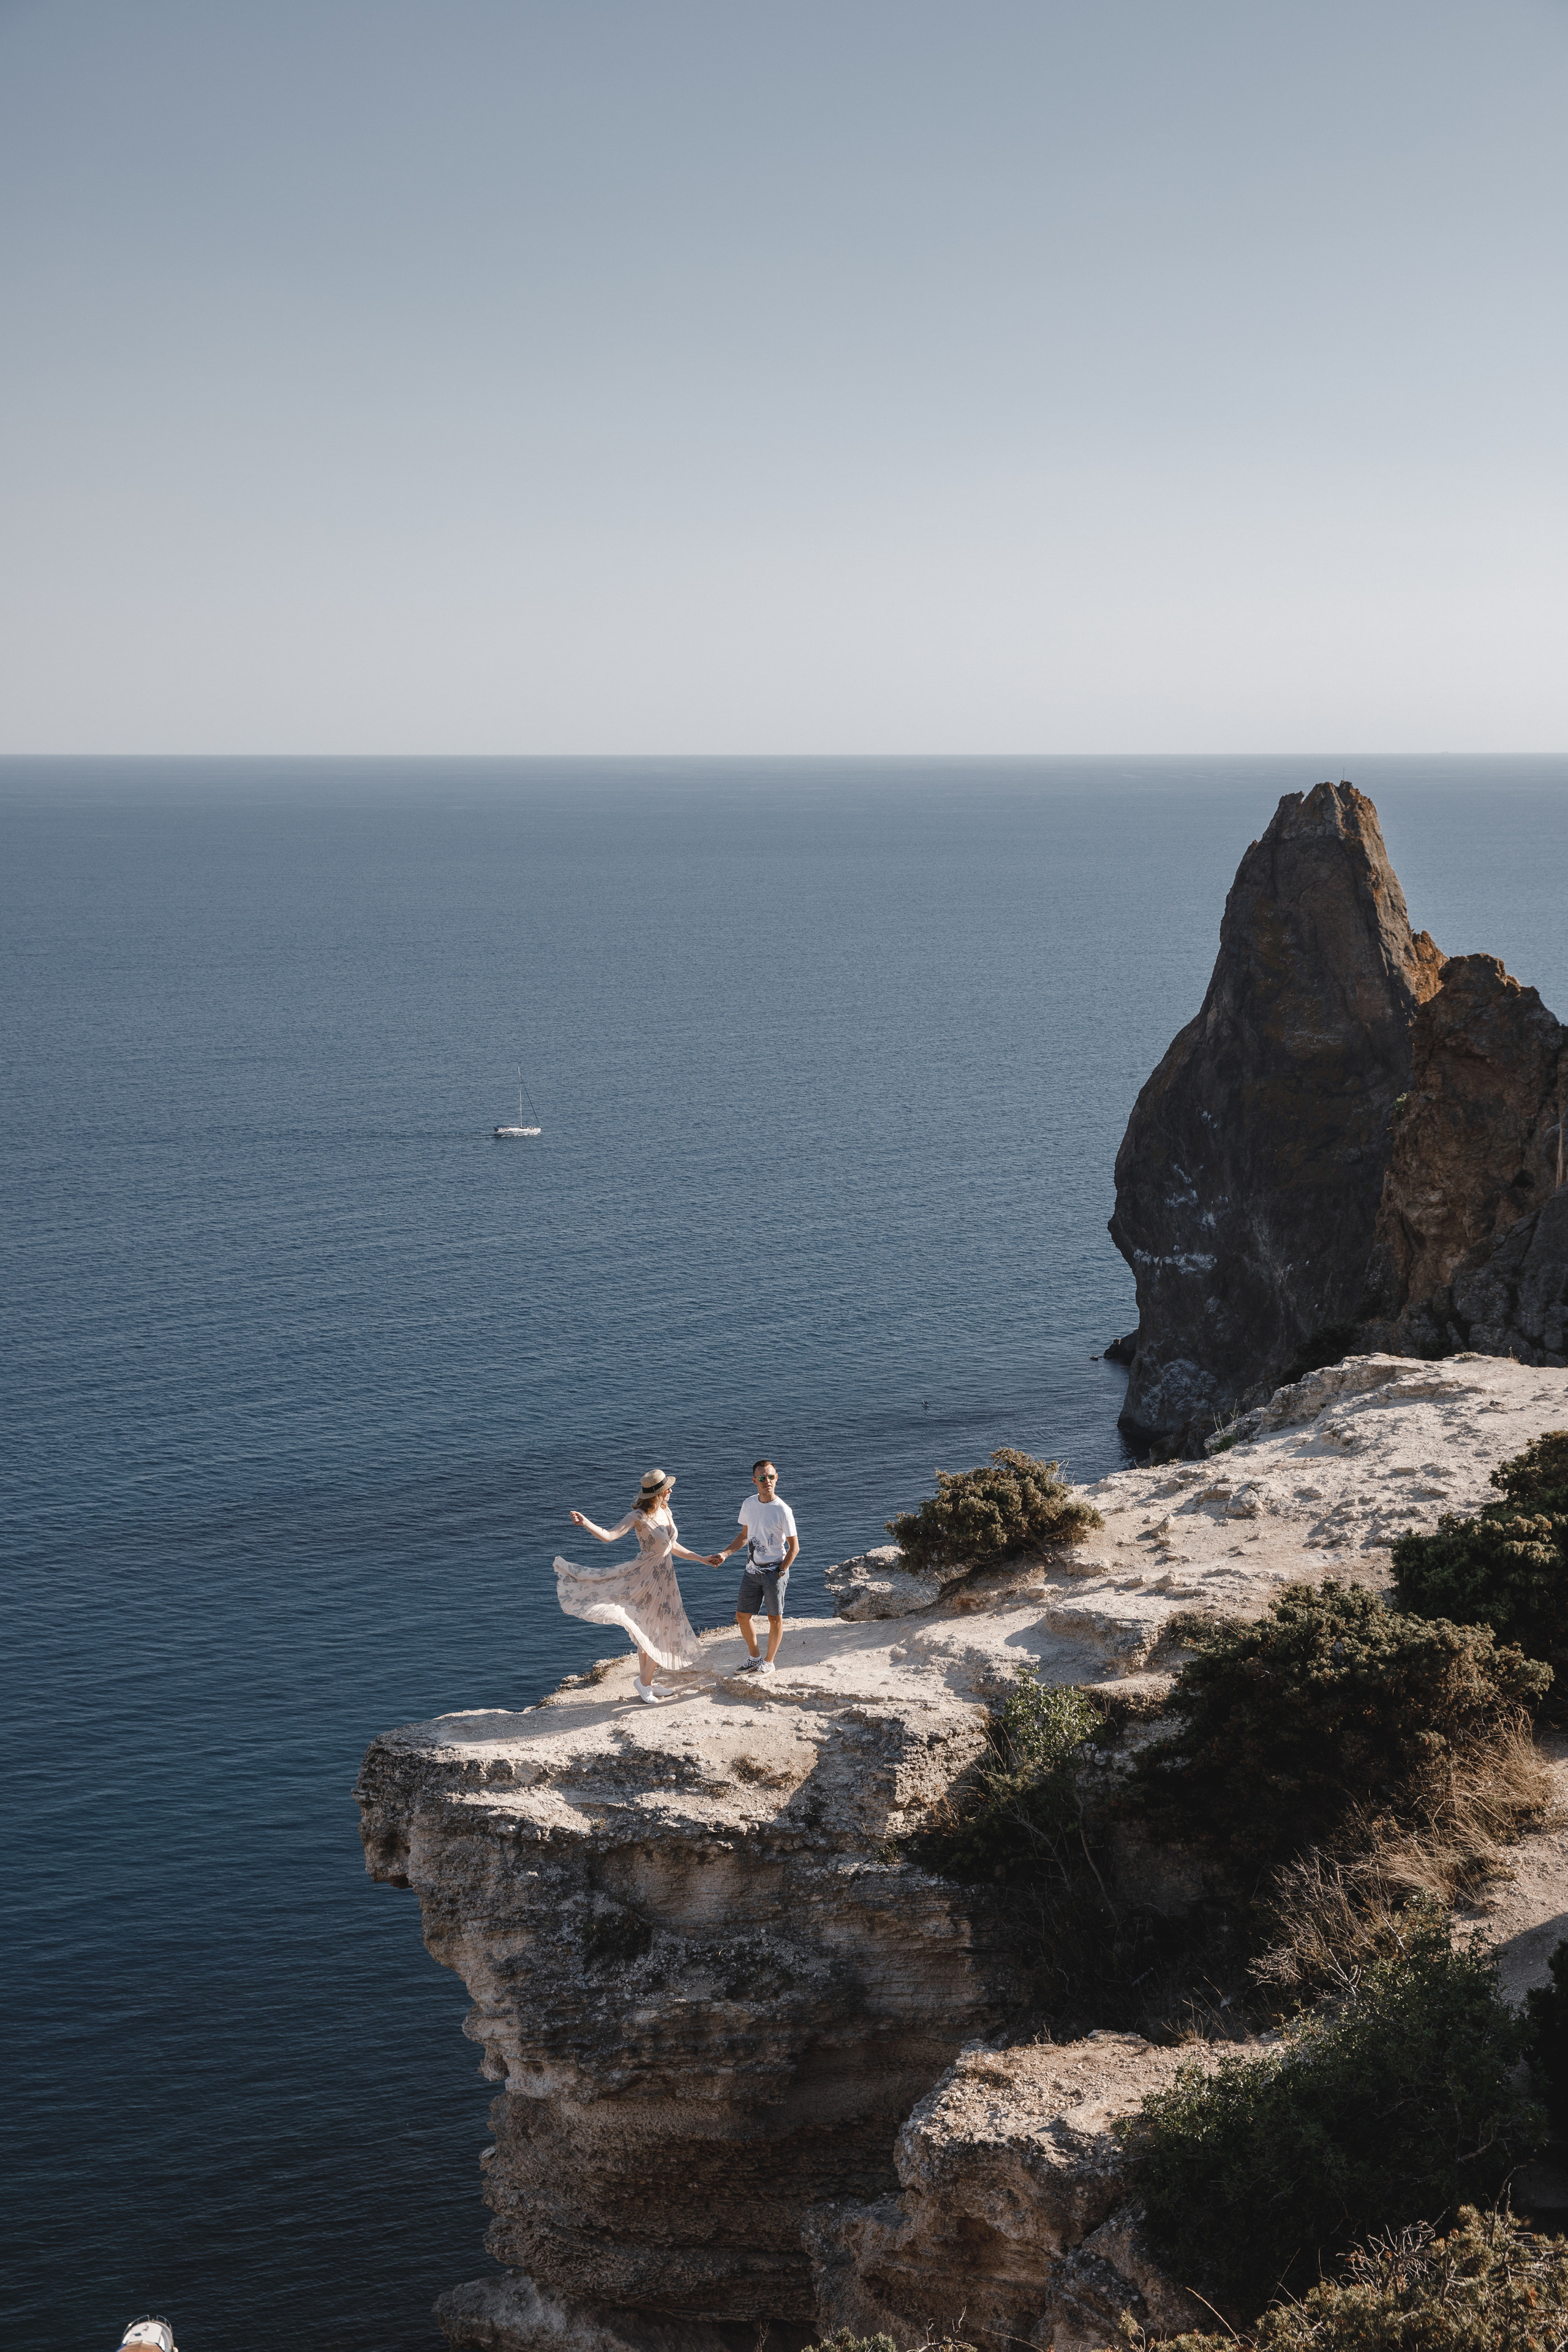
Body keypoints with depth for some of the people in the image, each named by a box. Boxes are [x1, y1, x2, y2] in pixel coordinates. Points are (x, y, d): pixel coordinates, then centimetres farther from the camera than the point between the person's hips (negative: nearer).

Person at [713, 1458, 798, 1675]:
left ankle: (769, 1662, 20)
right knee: (742, 1616, 10)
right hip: (752, 1570, 6)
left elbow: (794, 1547, -10)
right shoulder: (749, 1504, 1)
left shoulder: (783, 1511, -16)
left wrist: (780, 1573, -12)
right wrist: (725, 1554, 2)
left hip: (775, 1570, -6)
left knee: (775, 1618, 5)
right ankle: (755, 1657, 29)